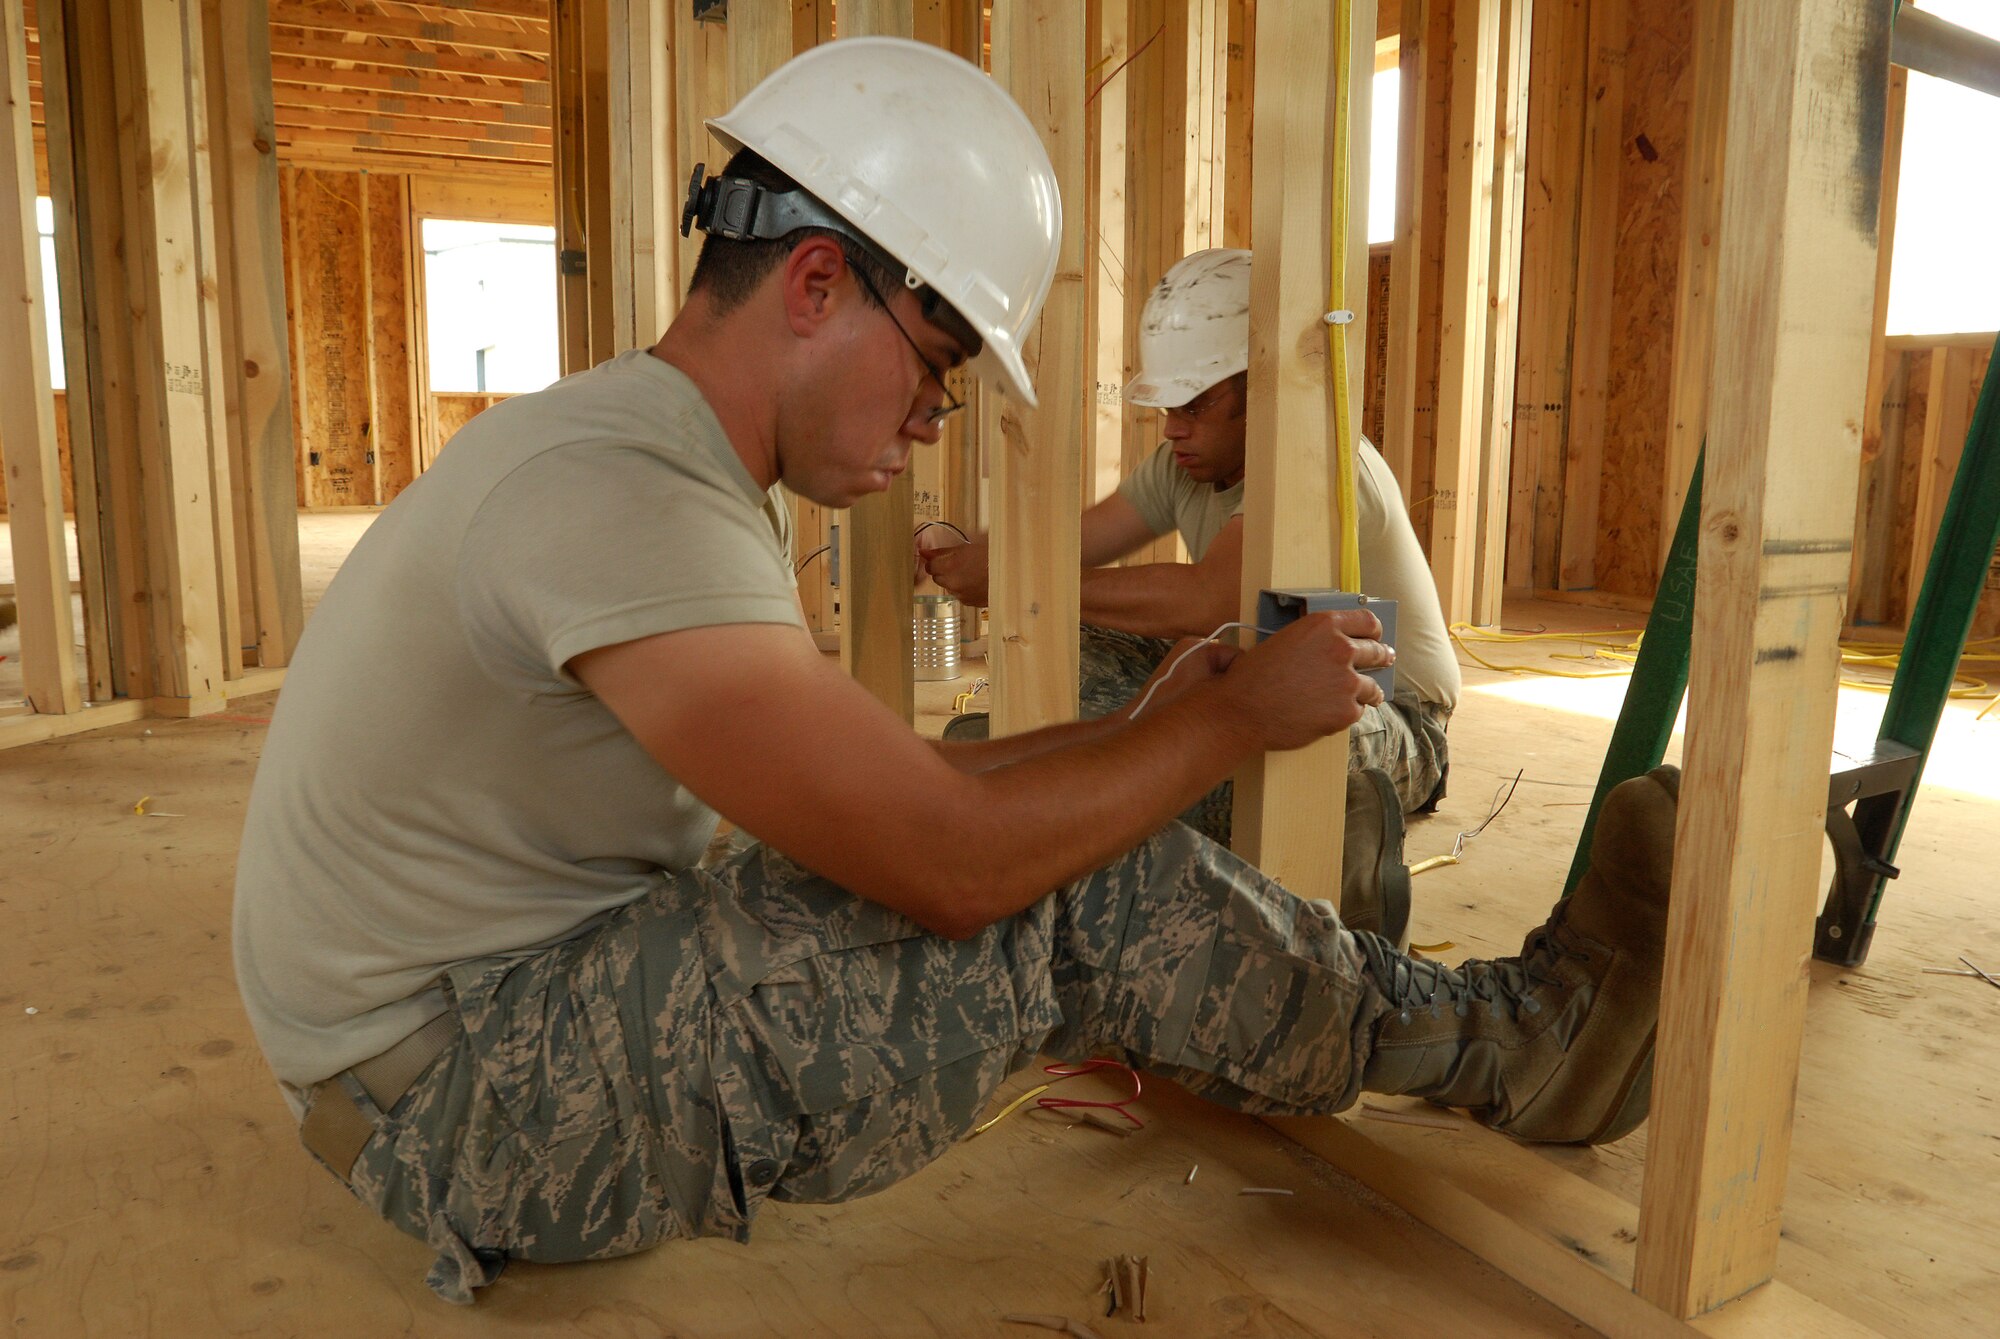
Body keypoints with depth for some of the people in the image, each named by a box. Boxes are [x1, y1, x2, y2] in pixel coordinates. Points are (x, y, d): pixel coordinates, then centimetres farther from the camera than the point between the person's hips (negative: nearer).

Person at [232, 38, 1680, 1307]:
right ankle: (1508, 1038, 5)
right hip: (450, 1093, -9)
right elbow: (950, 857, -29)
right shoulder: (614, 491, -27)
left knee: (1046, 829, 2)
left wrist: (1145, 727, 5)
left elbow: (879, 784, 9)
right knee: (1073, 892, -18)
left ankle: (1494, 1033, 17)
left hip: (551, 996, 9)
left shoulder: (673, 473, 7)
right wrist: (1236, 714, -14)